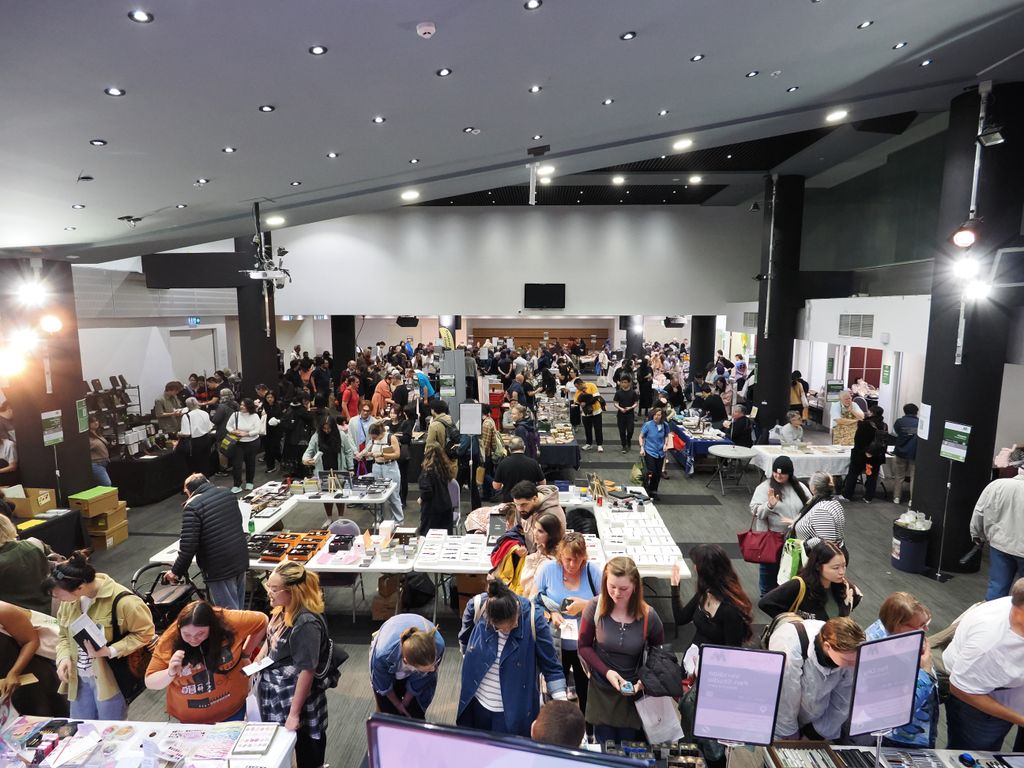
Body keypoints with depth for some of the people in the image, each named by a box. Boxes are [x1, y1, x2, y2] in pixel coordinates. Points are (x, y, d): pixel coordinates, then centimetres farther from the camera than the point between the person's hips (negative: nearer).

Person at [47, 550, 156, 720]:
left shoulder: (122, 601, -25)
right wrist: (64, 657, -6)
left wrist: (110, 651, -25)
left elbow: (145, 633, -17)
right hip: (79, 678, 6)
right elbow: (64, 635, 11)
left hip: (110, 679, -6)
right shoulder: (70, 600, -4)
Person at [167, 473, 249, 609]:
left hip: (219, 569, -7)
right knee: (238, 610, 21)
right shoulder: (226, 493, 7)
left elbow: (188, 546, -17)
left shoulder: (192, 506, -13)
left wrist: (176, 571, -2)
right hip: (241, 560, 7)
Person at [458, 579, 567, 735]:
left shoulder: (533, 617, -24)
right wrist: (472, 666, 6)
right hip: (476, 704, 3)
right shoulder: (476, 606, -19)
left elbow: (551, 668, -15)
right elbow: (464, 640, 5)